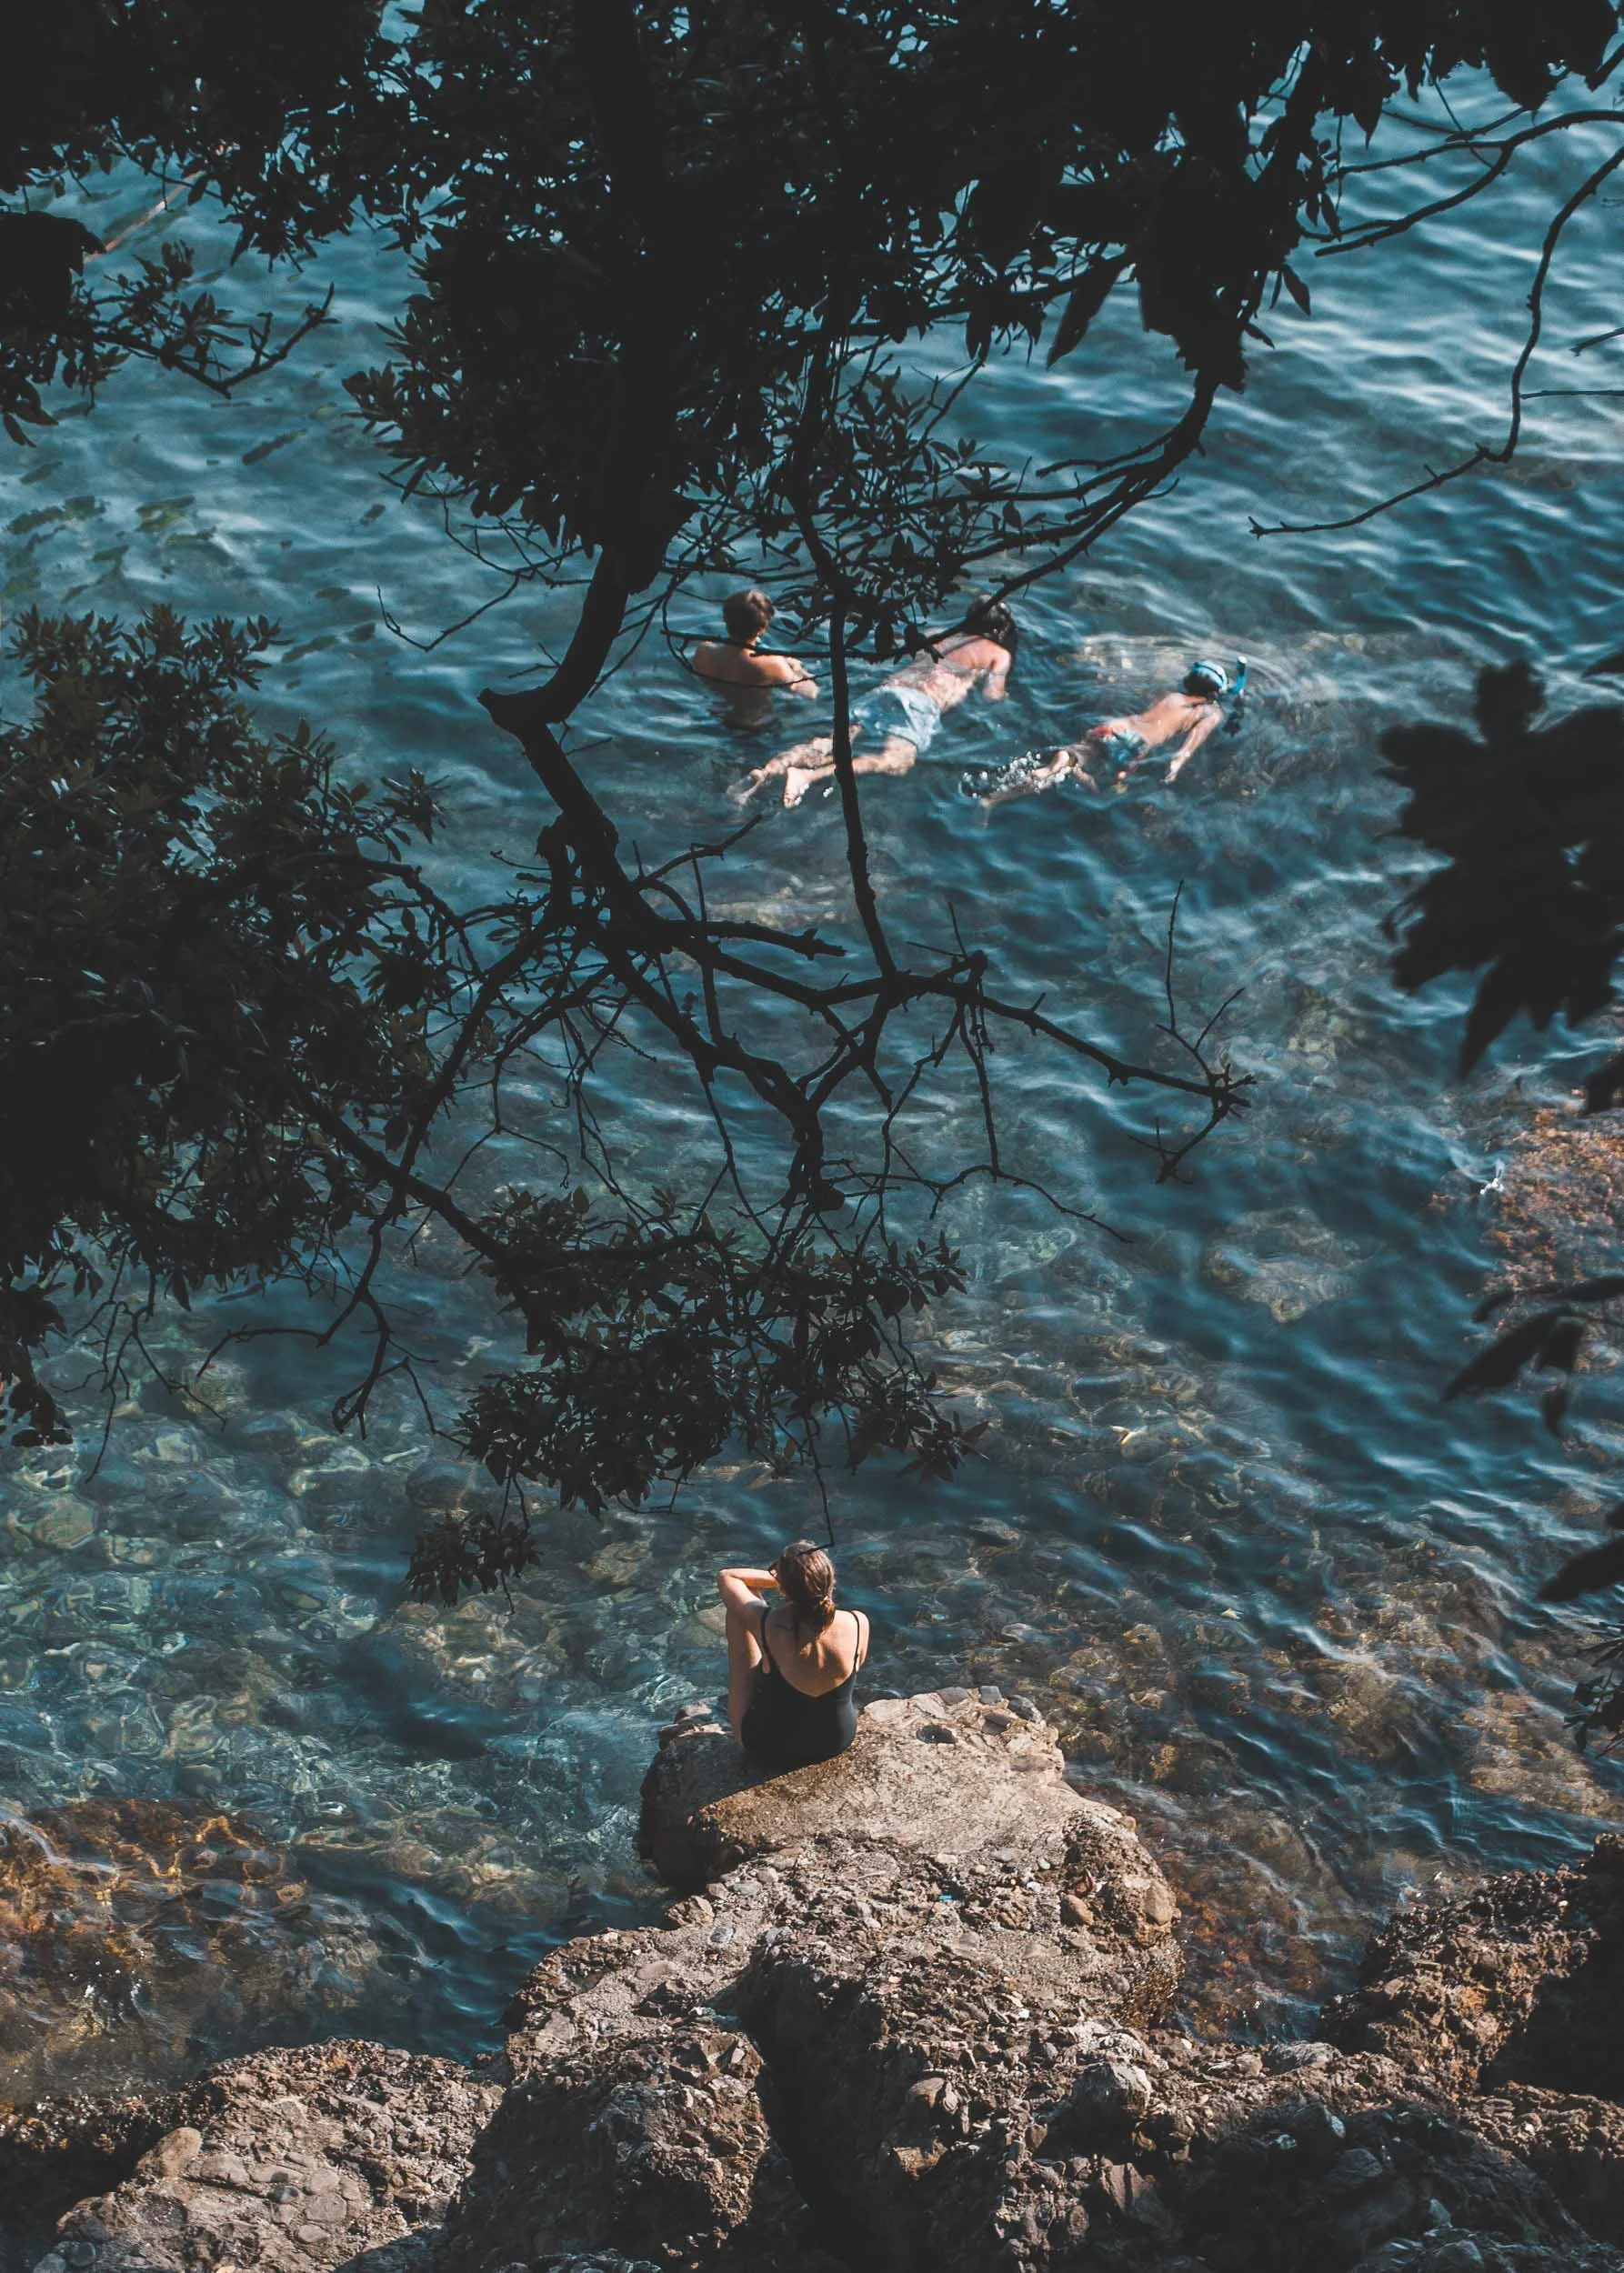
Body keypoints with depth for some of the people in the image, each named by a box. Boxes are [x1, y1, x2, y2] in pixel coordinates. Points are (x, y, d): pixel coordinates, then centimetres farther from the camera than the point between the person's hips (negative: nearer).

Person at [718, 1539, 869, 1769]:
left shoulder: (767, 1625, -33)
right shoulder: (858, 1624, -27)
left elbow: (726, 1577, -12)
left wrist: (781, 1579, -5)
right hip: (838, 1741, 2)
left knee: (737, 1613, 10)